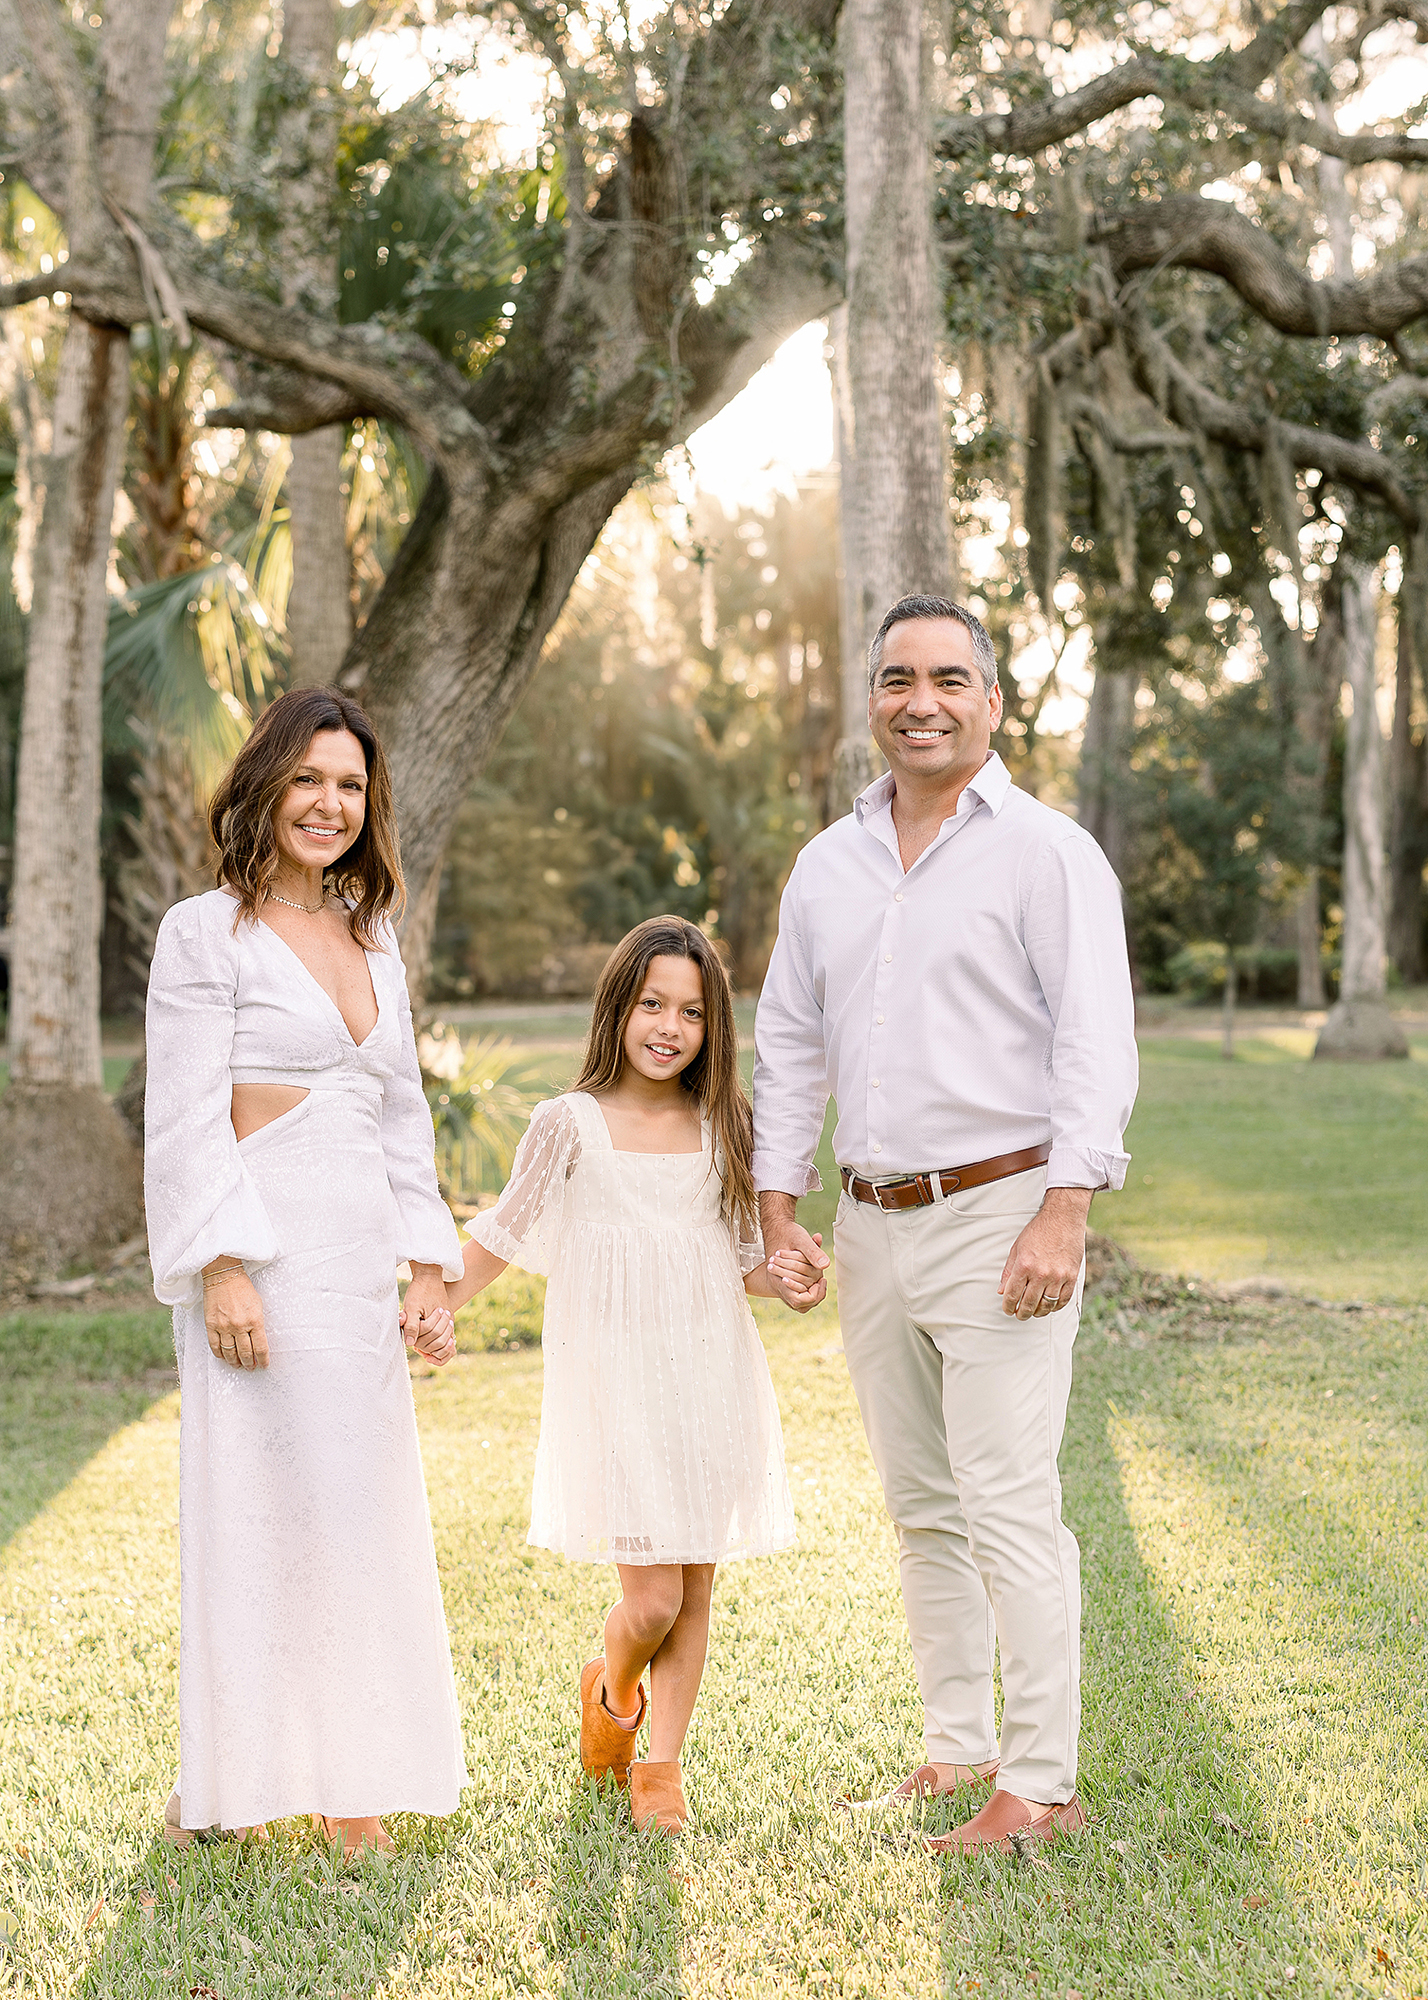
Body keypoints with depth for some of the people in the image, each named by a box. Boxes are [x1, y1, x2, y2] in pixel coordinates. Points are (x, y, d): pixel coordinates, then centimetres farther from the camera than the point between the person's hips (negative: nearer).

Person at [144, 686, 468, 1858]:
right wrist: (222, 1269, -17)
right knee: (259, 1498, -4)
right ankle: (225, 1787, 6)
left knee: (362, 1509, 7)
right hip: (264, 1255, -6)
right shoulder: (206, 933, -2)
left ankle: (352, 1785, 15)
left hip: (362, 1263, 6)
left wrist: (429, 1270, 12)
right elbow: (188, 1120, -8)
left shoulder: (374, 939, 17)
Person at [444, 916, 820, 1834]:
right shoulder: (573, 1123, -3)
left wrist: (786, 1280, -5)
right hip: (616, 1381, -3)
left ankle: (662, 1765, 23)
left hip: (713, 1378, 4)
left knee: (695, 1589, 7)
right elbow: (504, 1233, 9)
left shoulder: (723, 1126, 7)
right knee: (650, 1599, -8)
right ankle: (612, 1692, 25)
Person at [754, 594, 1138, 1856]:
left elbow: (1097, 1044, -10)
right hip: (875, 1224, 6)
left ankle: (1041, 1785, -1)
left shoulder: (1047, 852, -4)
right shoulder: (829, 865, 13)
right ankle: (959, 1748, 23)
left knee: (1010, 1506, -9)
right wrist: (778, 1211, 11)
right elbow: (788, 1044, 17)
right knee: (921, 1507, 12)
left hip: (1000, 1215, -6)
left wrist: (1063, 1214, -18)